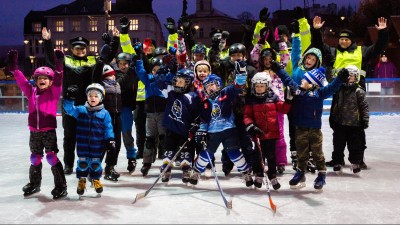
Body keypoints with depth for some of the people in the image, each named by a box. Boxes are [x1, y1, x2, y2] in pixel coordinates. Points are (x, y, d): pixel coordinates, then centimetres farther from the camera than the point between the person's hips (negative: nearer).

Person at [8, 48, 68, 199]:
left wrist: (58, 65, -34)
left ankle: (61, 186, 4)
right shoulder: (31, 92, 6)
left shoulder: (54, 92, -6)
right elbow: (21, 80, 6)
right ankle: (34, 184, 34)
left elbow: (58, 80, -21)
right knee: (35, 158, 17)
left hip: (49, 131, -5)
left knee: (52, 158, -5)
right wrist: (13, 65, -1)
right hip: (34, 132, 5)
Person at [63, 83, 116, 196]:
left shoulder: (104, 113, -2)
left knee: (95, 163, 10)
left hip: (97, 145, -1)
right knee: (82, 162, 8)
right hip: (83, 145, 1)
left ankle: (96, 180, 32)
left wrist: (110, 141, -7)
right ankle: (81, 180, 28)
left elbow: (108, 129, -1)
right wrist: (70, 99, -22)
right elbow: (69, 109, -6)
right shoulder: (81, 110, 3)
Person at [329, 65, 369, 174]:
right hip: (339, 123, 2)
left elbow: (364, 107, -5)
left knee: (355, 145, 6)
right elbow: (334, 105, 12)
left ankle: (355, 162, 24)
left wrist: (365, 120, -10)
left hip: (354, 124, -2)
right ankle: (337, 162, 21)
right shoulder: (339, 88, 5)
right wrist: (332, 118, 13)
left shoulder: (359, 91, -4)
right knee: (338, 144, 9)